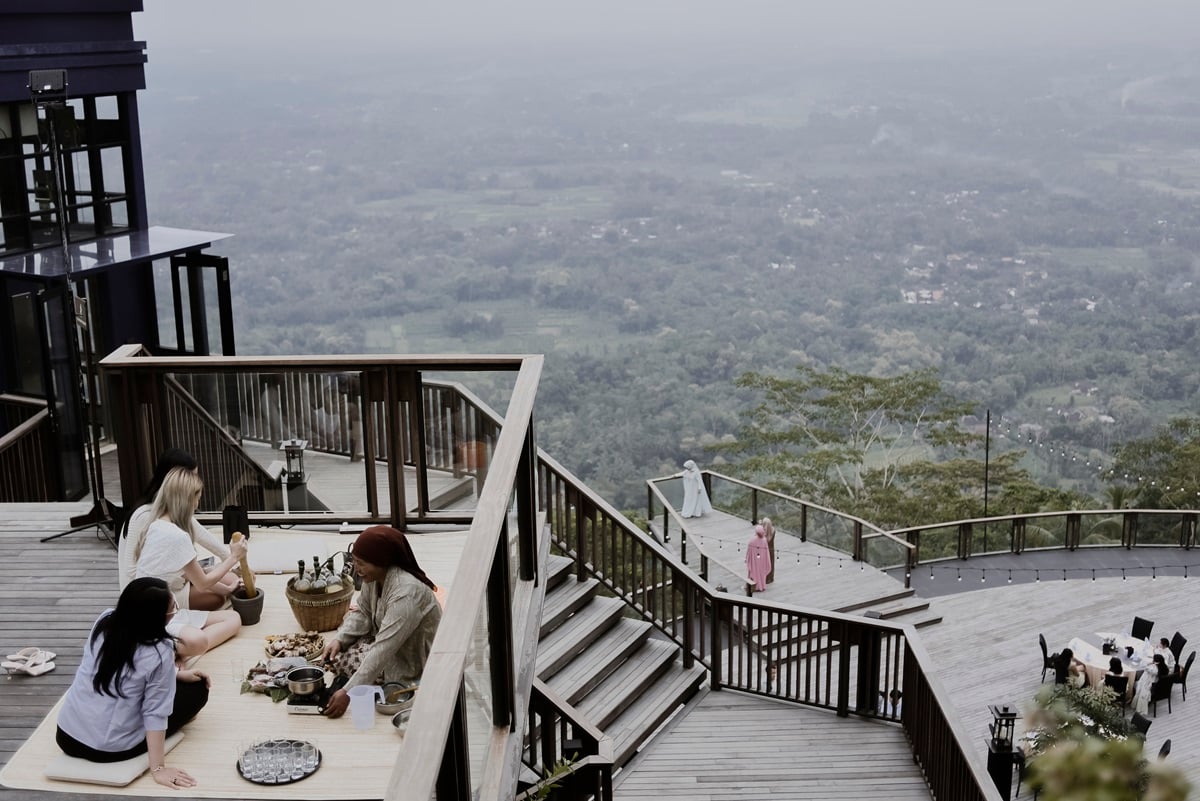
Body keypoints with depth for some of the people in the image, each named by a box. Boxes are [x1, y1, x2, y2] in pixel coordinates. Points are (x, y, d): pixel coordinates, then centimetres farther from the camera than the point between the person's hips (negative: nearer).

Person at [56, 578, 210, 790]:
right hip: (110, 749, -6)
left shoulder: (105, 621, -2)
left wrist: (175, 674, 17)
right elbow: (155, 712, -20)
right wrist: (158, 768, -16)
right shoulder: (160, 652, -20)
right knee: (197, 689, 8)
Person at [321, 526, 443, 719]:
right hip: (390, 643, 8)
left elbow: (382, 651, -40)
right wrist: (339, 639, -15)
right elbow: (363, 614, 4)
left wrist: (348, 693, -42)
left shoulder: (406, 594, -36)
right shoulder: (374, 577, -11)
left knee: (346, 660, -15)